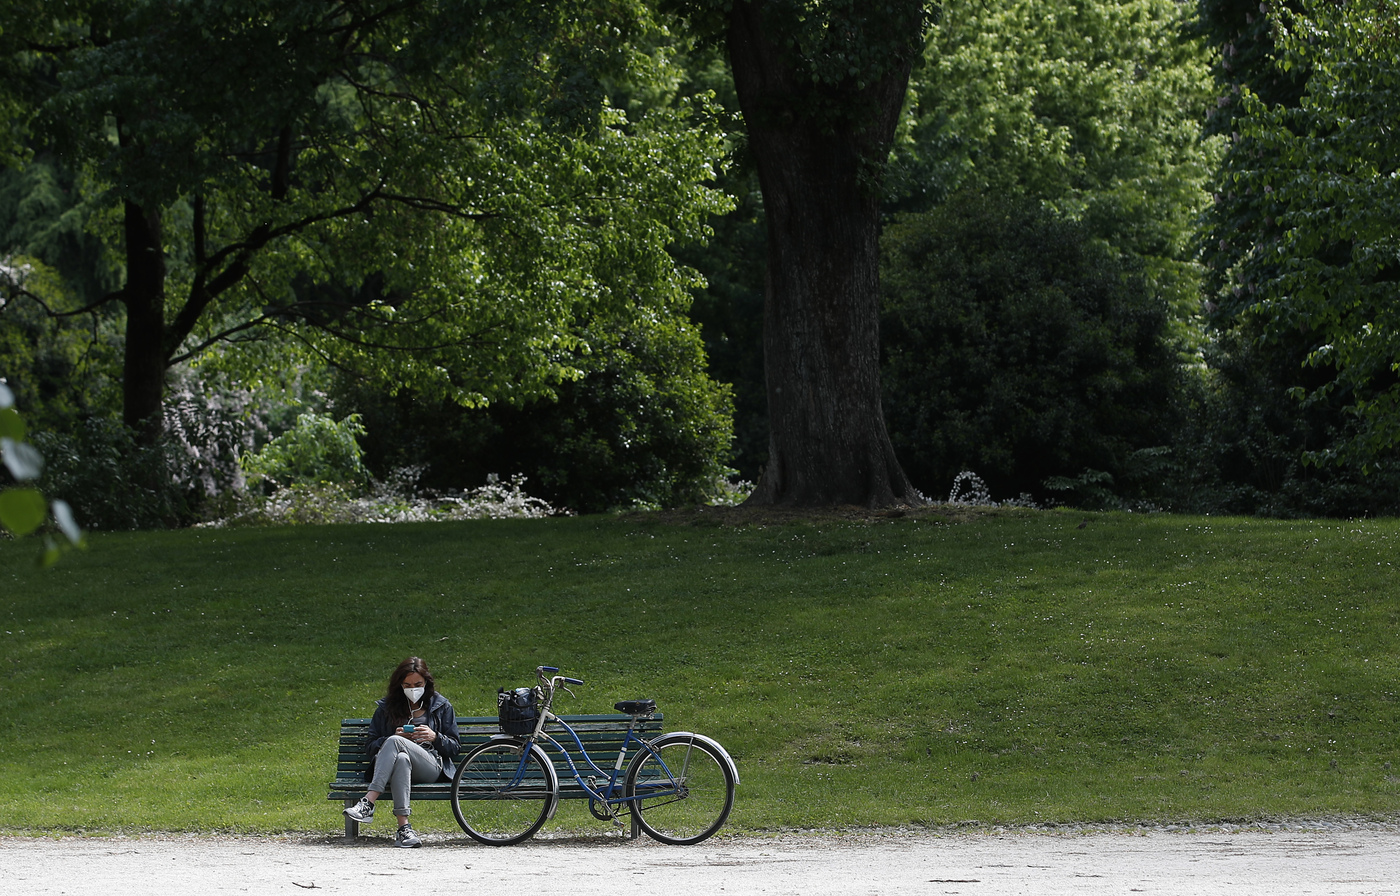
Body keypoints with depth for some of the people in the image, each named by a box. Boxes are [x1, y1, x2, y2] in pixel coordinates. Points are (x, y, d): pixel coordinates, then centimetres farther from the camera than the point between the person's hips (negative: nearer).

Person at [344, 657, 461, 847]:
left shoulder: (442, 706, 18)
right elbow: (370, 747, 17)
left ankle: (368, 803, -44)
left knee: (394, 742, -33)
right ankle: (404, 828, -51)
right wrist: (394, 738, -3)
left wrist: (435, 737, -5)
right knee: (401, 758, -40)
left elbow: (455, 748, 16)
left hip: (431, 766, -1)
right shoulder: (386, 707, 20)